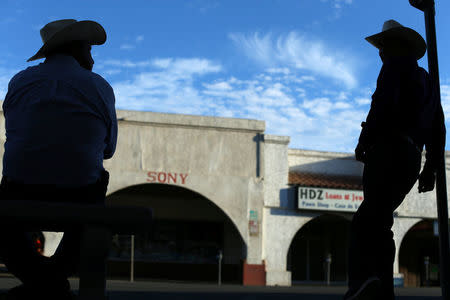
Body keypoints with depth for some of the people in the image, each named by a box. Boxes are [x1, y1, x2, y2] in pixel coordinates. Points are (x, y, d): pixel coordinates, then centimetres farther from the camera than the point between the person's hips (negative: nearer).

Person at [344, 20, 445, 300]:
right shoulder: (426, 80, 29)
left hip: (389, 149, -8)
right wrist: (431, 168, 23)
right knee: (378, 222, 10)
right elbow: (438, 130, 24)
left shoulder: (395, 66, 4)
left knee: (369, 218, -19)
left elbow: (383, 104, -14)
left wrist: (364, 142, -9)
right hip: (413, 158, 8)